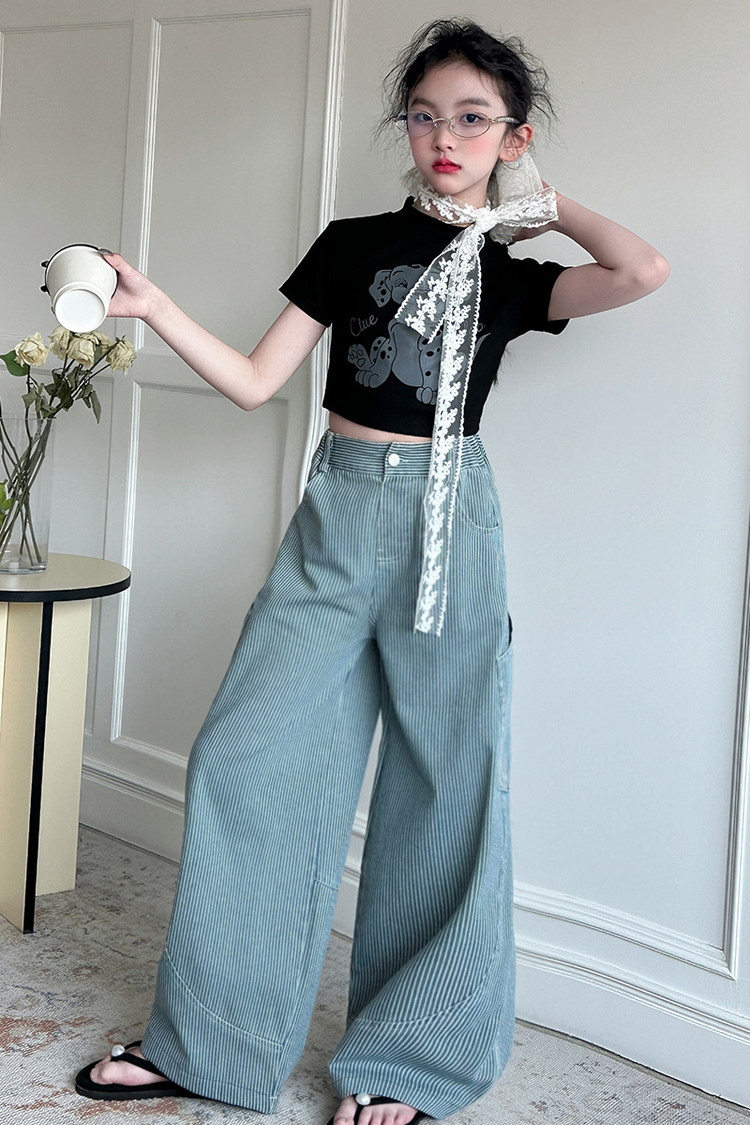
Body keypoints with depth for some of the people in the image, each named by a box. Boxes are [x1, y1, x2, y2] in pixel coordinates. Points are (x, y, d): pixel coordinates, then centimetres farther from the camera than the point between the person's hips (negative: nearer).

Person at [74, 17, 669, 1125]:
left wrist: (544, 203, 4)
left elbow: (645, 270, -11)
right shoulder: (353, 244, 8)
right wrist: (156, 307, -8)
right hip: (336, 516, 1)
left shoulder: (511, 279, 7)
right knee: (247, 759, -4)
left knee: (446, 786, 0)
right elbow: (256, 380, 5)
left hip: (449, 528, -1)